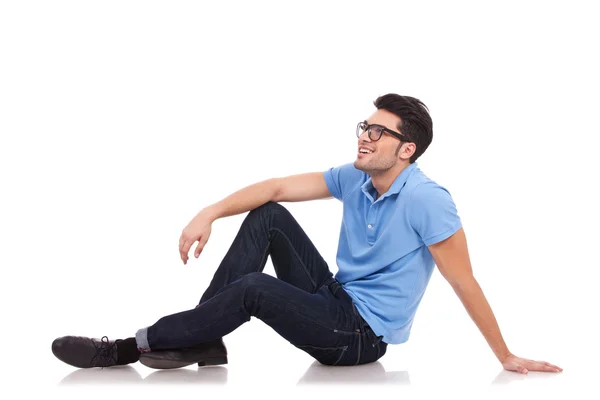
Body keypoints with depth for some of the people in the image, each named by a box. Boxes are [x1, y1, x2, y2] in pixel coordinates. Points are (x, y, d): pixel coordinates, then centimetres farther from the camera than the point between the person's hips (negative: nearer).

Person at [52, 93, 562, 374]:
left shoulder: (428, 200, -20)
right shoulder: (354, 178, 2)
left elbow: (466, 284, -18)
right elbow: (278, 187, -2)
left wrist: (506, 357, -14)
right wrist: (209, 214, -15)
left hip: (362, 336, -8)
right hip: (334, 299, 8)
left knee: (253, 289, -27)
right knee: (268, 217, -6)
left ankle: (128, 349, -18)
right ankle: (202, 337, -12)